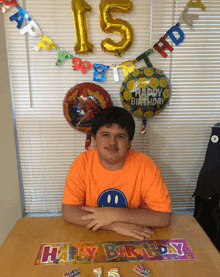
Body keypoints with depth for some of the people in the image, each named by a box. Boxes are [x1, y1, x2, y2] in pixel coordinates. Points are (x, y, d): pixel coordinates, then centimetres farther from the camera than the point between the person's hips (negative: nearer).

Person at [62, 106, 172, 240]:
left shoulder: (144, 165, -15)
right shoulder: (83, 163, -12)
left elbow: (164, 217, -17)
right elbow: (68, 211, -15)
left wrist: (115, 214, -24)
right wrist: (116, 225, -23)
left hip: (135, 240, 1)